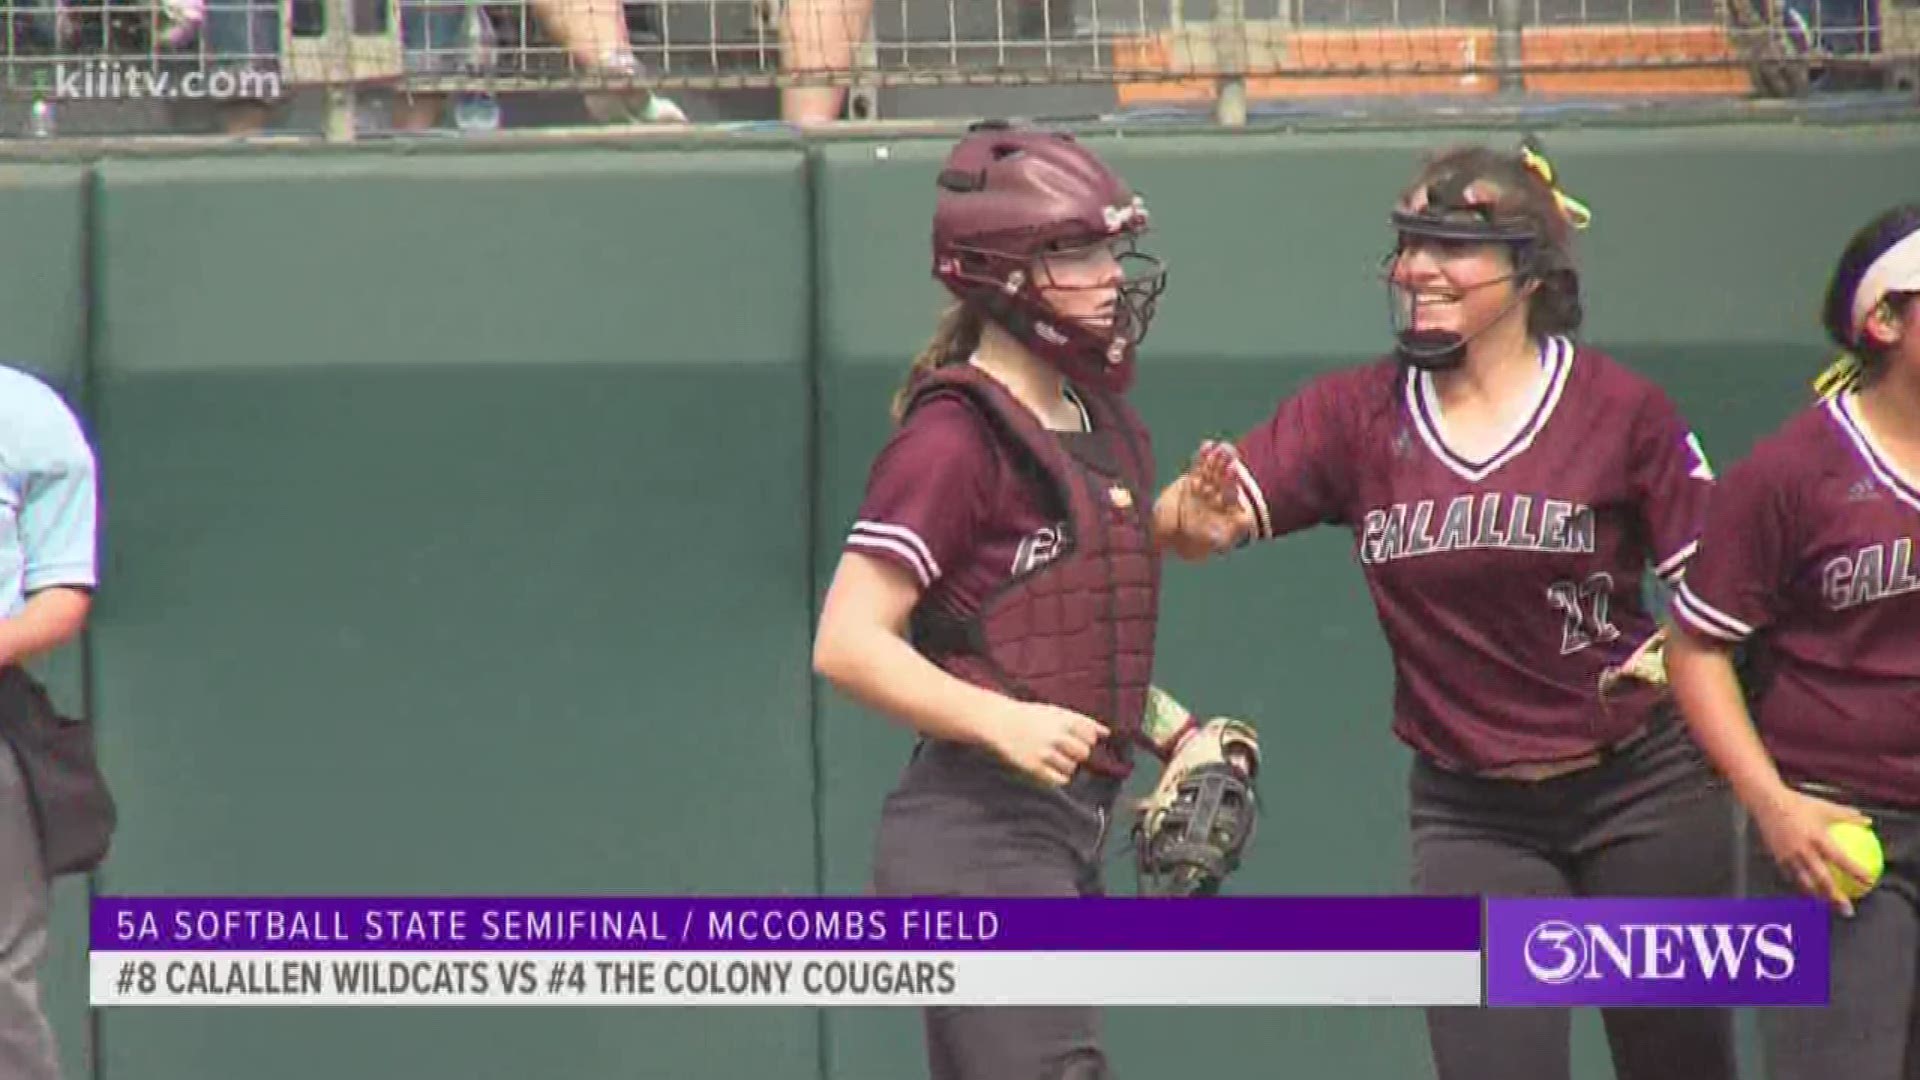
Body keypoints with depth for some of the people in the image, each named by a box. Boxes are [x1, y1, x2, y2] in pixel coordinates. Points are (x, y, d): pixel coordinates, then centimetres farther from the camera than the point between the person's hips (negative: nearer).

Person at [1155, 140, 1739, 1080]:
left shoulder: (1619, 409, -4)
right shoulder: (1357, 414, 1)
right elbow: (1181, 524, -7)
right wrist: (1203, 518, -30)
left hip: (1640, 794, -1)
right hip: (1469, 816, 1)